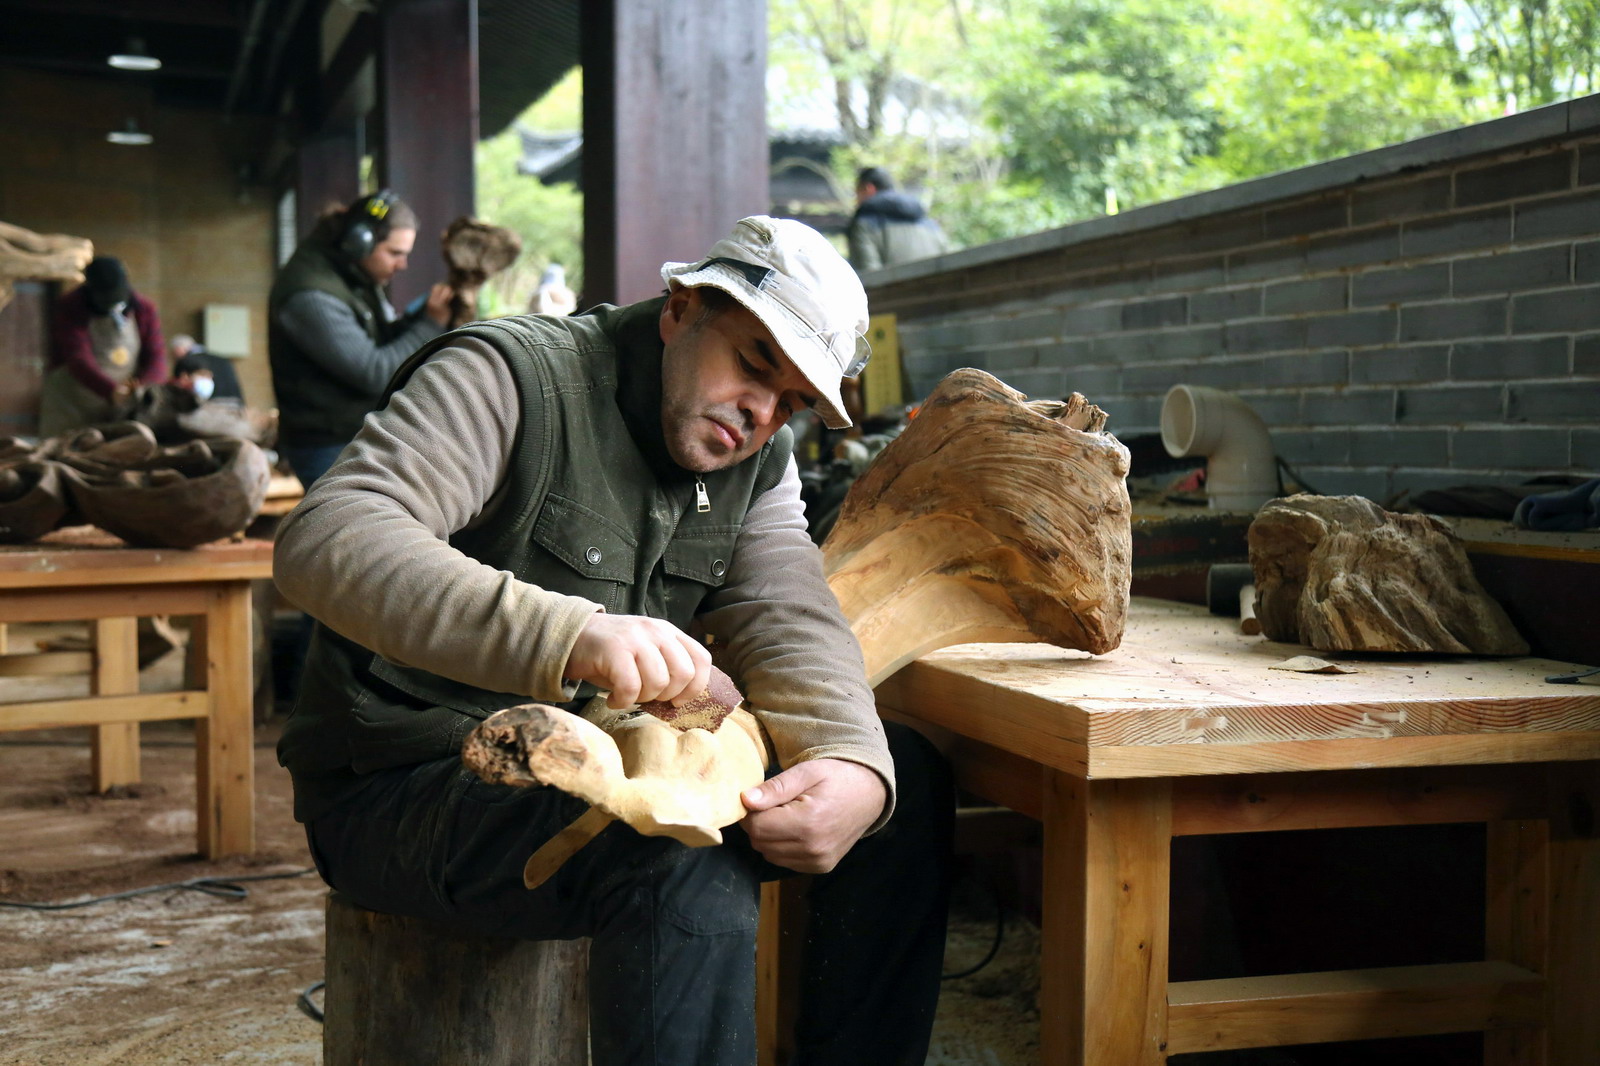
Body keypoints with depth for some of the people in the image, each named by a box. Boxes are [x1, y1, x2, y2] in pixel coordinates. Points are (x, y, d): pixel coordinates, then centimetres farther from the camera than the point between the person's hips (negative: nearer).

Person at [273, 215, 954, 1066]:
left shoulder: (759, 459, 9)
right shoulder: (512, 377, -15)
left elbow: (789, 620, -5)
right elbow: (324, 542, -29)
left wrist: (854, 765, -29)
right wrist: (568, 634, -45)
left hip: (597, 765, 8)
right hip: (408, 784, -7)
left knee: (906, 779, -3)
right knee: (683, 860, -36)